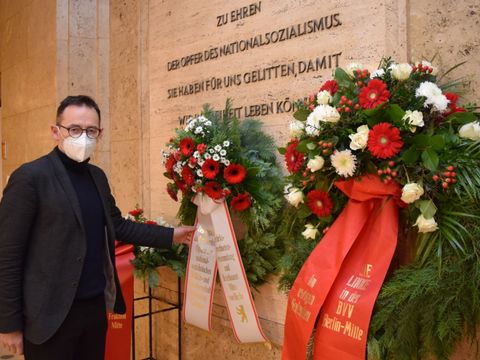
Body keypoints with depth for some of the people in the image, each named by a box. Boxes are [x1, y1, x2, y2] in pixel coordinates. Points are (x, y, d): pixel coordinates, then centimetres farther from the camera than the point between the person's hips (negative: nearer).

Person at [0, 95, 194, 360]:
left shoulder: (97, 176, 8)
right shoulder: (29, 177, -13)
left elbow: (117, 226, 15)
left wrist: (170, 236, 8)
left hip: (95, 305, 7)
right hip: (51, 314, -6)